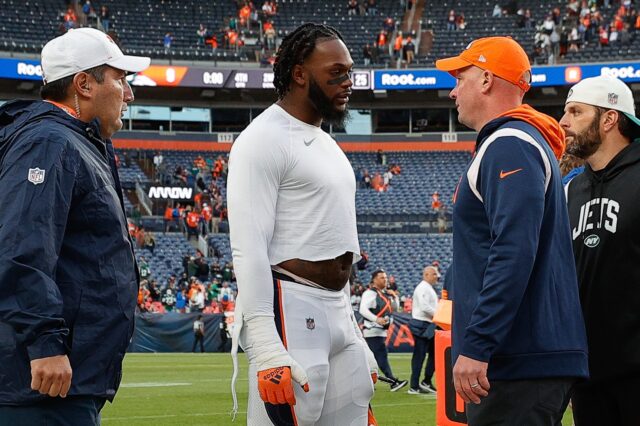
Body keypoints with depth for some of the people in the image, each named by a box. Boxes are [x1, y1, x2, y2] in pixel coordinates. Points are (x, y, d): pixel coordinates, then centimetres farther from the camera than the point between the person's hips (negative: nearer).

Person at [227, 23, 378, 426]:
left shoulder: (327, 144, 19)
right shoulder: (264, 140, -9)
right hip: (290, 316, -9)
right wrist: (267, 352, -25)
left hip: (339, 314, 9)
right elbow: (249, 249, -17)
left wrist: (358, 344, 21)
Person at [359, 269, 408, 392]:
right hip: (372, 330, -9)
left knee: (372, 358, 12)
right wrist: (377, 319, -32)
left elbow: (394, 308, 24)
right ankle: (393, 382, -18)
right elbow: (363, 309, -22)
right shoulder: (370, 293, -11)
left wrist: (394, 298, 5)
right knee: (382, 355, -12)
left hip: (381, 330, 9)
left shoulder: (386, 293, 18)